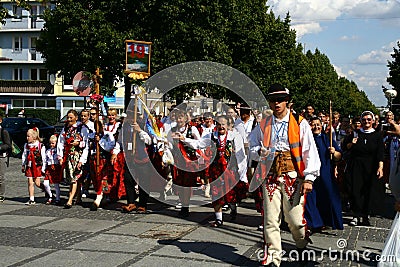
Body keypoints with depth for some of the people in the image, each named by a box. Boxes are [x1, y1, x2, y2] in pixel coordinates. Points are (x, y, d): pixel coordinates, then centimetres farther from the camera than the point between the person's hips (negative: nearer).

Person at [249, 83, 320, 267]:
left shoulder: (300, 124, 4)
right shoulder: (263, 125, 13)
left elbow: (310, 152, 0)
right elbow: (252, 147, 19)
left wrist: (309, 178, -7)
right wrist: (260, 152, -5)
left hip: (293, 177, -2)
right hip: (270, 177, 3)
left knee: (295, 218, -3)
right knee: (270, 219, -1)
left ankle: (303, 247, 27)